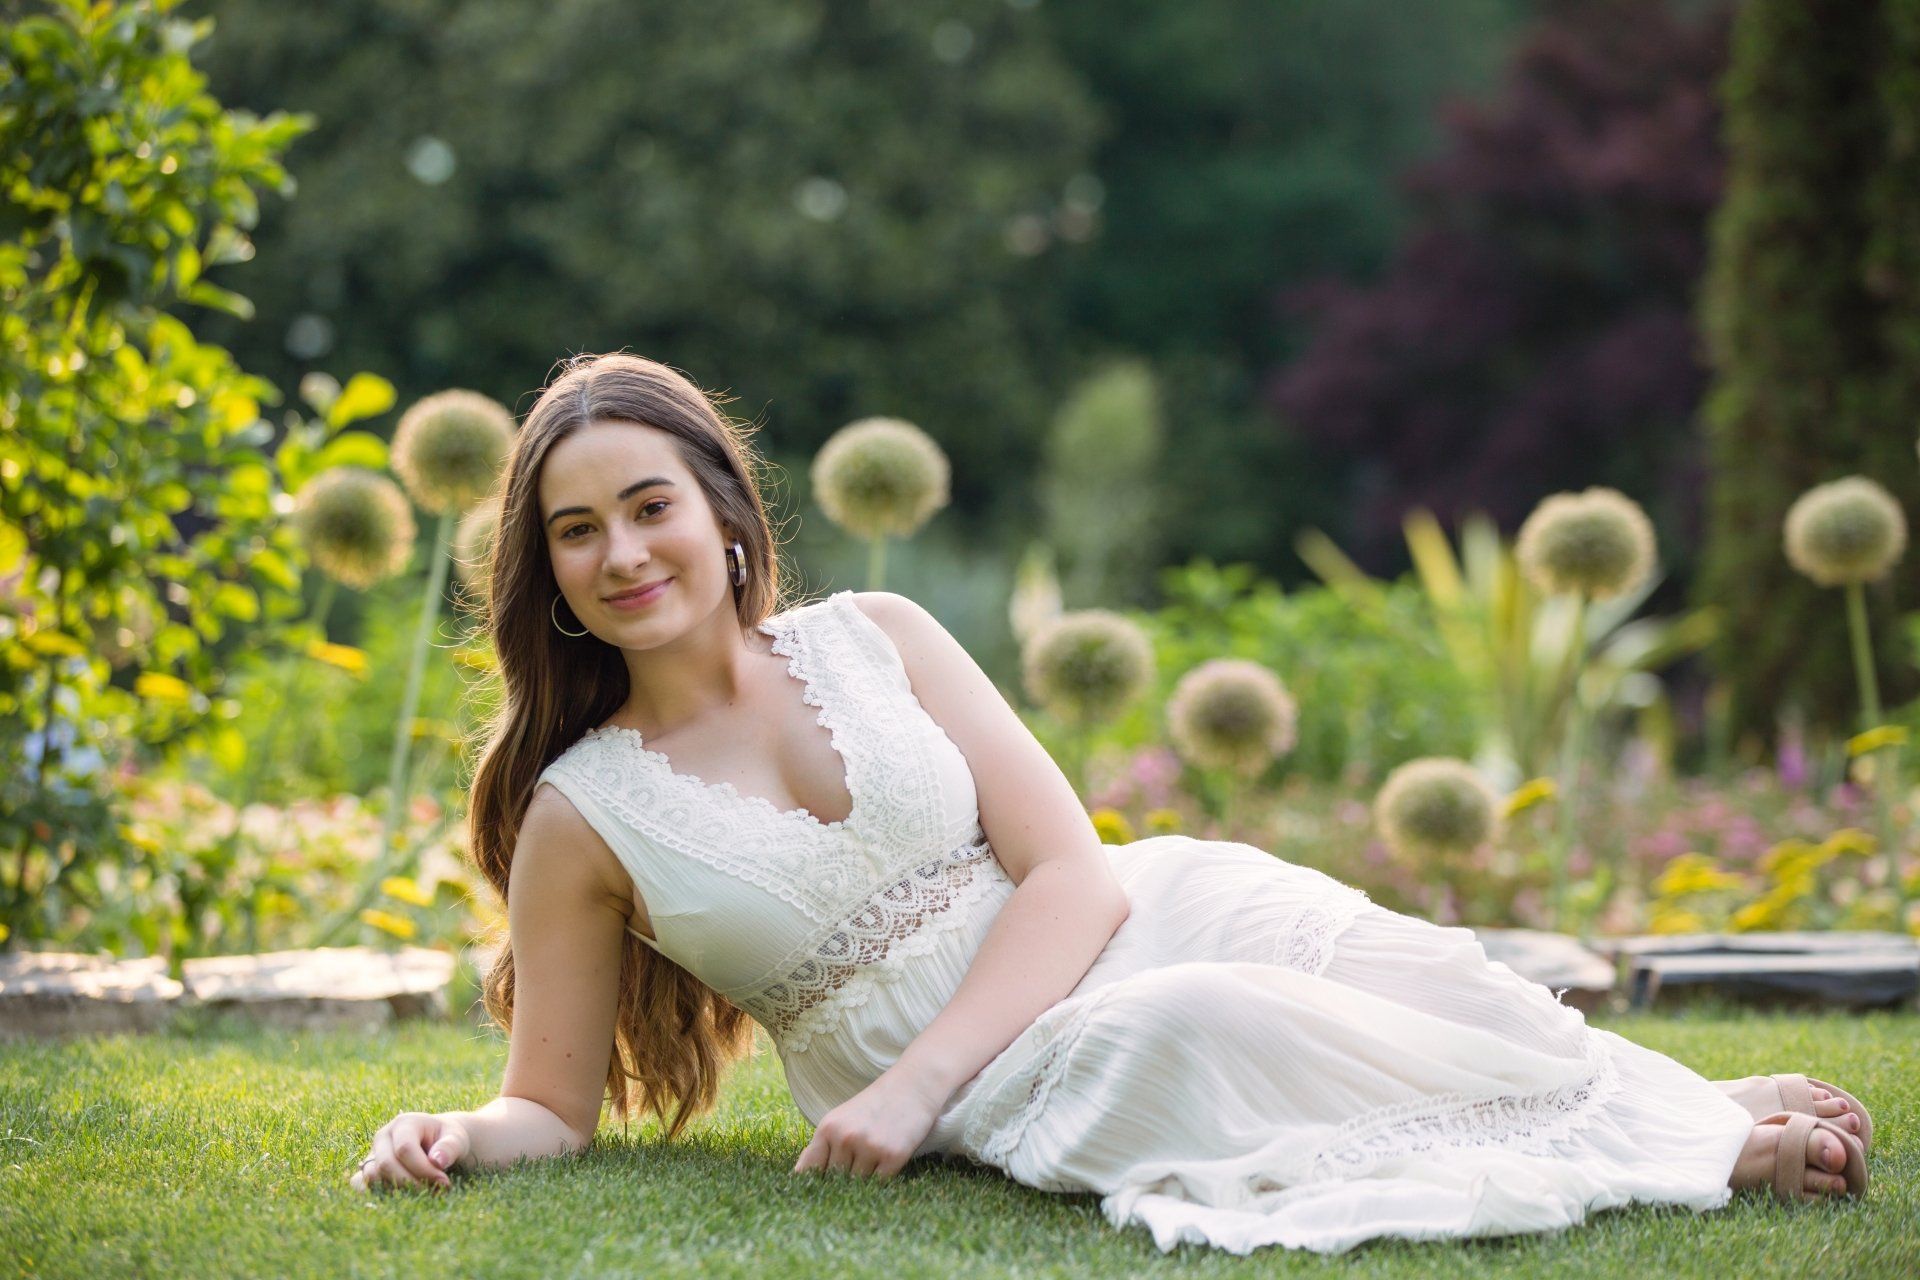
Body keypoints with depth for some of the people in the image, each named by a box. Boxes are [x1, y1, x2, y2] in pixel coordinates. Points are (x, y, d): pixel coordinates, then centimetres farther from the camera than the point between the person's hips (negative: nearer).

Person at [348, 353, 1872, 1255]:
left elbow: (1074, 870, -2)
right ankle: (1698, 1150, -23)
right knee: (1180, 1032, -35)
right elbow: (556, 1104, 7)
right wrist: (457, 1137, -18)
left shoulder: (872, 635, 5)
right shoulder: (579, 812, 2)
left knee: (1392, 971, -29)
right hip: (1004, 1092, -2)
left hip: (1143, 921, 3)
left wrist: (915, 1084, -15)